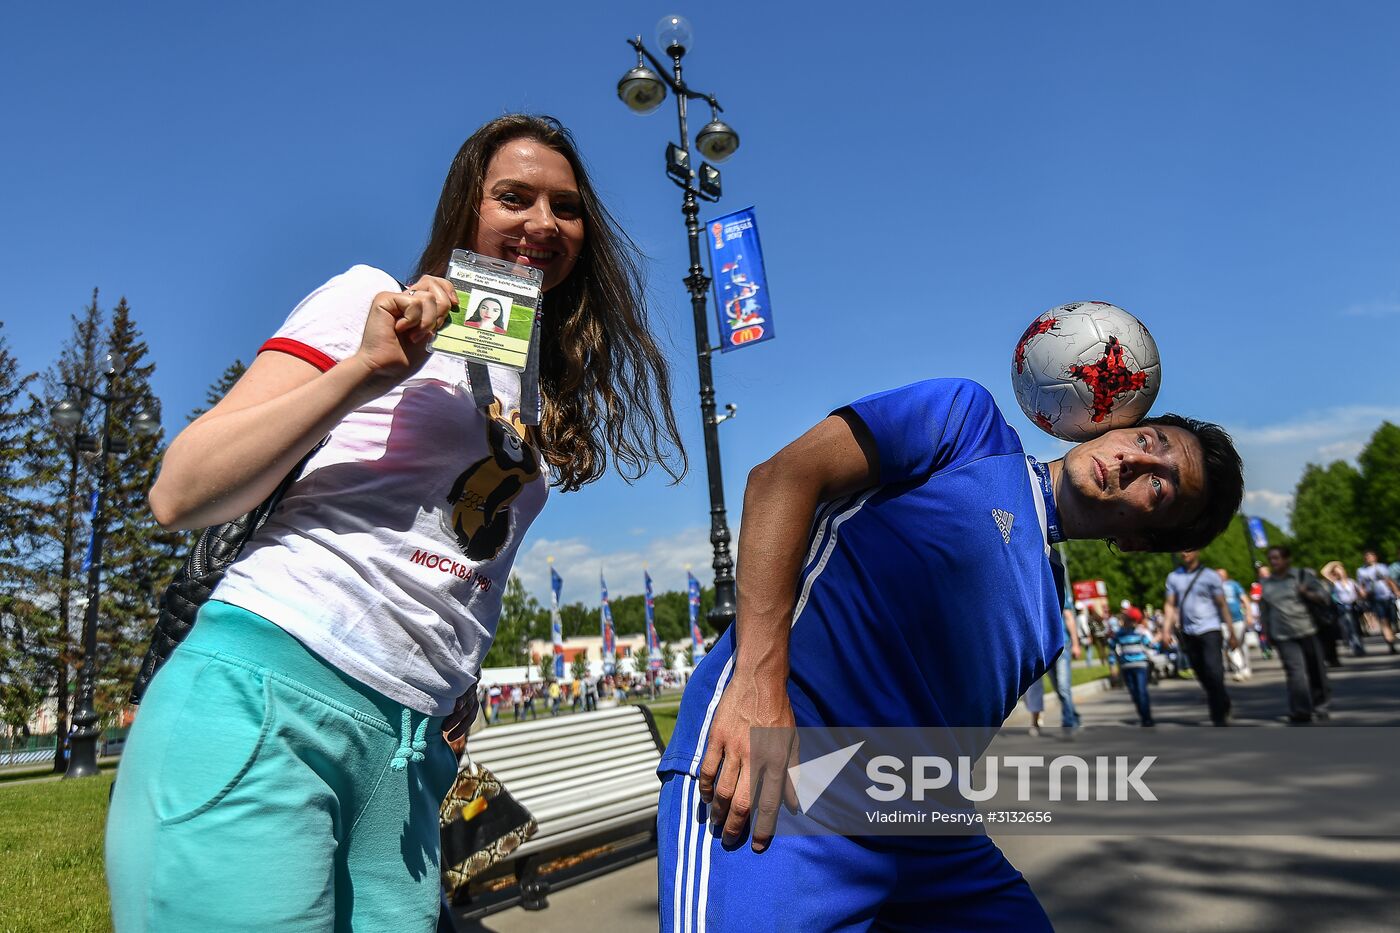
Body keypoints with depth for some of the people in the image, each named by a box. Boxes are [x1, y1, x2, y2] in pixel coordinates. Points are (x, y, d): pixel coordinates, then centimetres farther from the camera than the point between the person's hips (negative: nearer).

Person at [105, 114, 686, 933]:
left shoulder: (546, 398, 19)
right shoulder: (371, 302, 3)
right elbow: (179, 498, -5)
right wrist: (366, 370, -14)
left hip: (412, 746, 5)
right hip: (262, 694, -5)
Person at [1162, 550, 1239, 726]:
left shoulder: (1210, 576, 0)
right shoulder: (1173, 577, 8)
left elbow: (1222, 605, 1)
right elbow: (1171, 605, 7)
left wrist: (1231, 633, -1)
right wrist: (1167, 629, -4)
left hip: (1210, 630, -3)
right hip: (1188, 633, 3)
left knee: (1214, 674, -13)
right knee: (1203, 678, 8)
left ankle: (1220, 717, -3)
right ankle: (1221, 712, 25)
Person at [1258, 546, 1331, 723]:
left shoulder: (1303, 576, 2)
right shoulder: (1266, 584, 9)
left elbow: (1324, 597, 0)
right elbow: (1264, 611, 16)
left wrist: (1307, 593, -18)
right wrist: (1267, 634, 13)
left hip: (1308, 631, 0)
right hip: (1283, 637, 0)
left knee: (1315, 668, 10)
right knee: (1295, 671, -11)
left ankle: (1319, 703, 33)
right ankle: (1300, 712, -9)